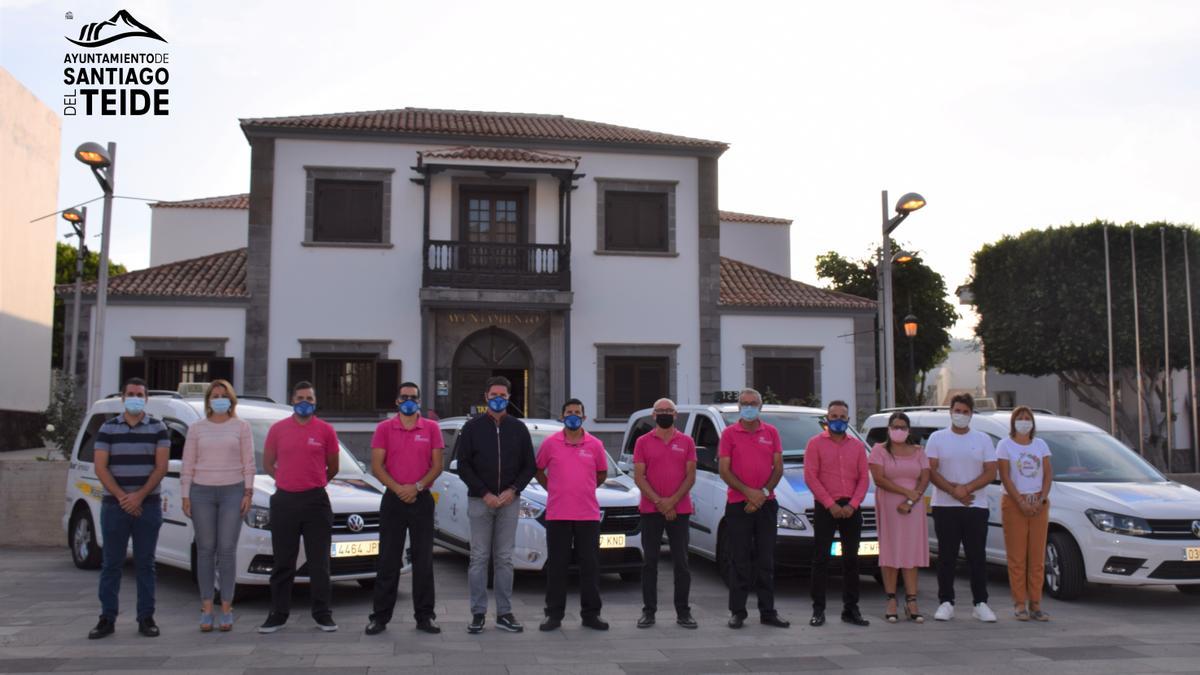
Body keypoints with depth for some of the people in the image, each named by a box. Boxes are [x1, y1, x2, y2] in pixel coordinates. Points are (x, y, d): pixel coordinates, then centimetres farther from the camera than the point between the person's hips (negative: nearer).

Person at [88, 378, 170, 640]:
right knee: (111, 563, 4)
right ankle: (107, 619, 10)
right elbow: (100, 468, -1)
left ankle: (146, 618, 9)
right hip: (114, 505, 1)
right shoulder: (107, 429, 6)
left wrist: (139, 496, -13)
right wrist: (122, 497, -12)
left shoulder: (158, 428, 4)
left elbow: (161, 466, -3)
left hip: (148, 505, -1)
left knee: (145, 563, 4)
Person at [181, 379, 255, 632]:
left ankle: (226, 608, 3)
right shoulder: (196, 428, 9)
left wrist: (248, 492, -3)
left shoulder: (241, 426, 5)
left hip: (232, 491, -1)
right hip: (202, 492, 1)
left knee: (227, 550, -3)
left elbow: (249, 462, 3)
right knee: (206, 550, 1)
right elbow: (188, 464, 8)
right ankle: (206, 608, 7)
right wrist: (185, 496, 2)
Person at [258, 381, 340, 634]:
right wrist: (287, 481, 7)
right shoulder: (278, 429, 5)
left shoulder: (325, 430, 2)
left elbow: (333, 467, 11)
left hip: (316, 501, -1)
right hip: (284, 501, 1)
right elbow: (267, 463, 13)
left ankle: (322, 614, 11)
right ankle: (278, 614, 16)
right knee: (283, 562, 8)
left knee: (319, 562, 4)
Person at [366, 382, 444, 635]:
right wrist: (397, 488, -13)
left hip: (421, 499, 1)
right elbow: (376, 466, -1)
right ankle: (380, 616, 8)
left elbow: (437, 465, 2)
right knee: (388, 560, 2)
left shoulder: (431, 428, 5)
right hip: (393, 499, 0)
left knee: (424, 560, 4)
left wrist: (417, 487, -11)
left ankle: (424, 616, 11)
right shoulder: (384, 429, 4)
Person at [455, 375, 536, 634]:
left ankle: (504, 613, 10)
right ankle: (478, 613, 6)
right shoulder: (472, 427, 3)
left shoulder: (519, 428, 9)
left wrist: (513, 490, -6)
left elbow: (529, 466, 9)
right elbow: (463, 465, -1)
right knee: (479, 558, 0)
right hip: (479, 501, -2)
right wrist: (485, 493, -9)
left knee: (504, 559, 5)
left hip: (509, 501, 2)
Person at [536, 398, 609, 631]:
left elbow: (602, 474, 17)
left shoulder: (595, 445, 4)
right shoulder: (550, 443, 1)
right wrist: (554, 490, 5)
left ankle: (591, 613, 15)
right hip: (557, 514, -1)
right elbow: (538, 470, 12)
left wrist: (583, 490, 10)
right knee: (557, 565, 4)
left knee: (590, 565, 5)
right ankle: (554, 614, 13)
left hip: (588, 514, 1)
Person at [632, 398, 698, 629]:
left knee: (681, 562, 3)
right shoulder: (643, 442, 4)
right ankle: (648, 611, 10)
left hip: (680, 510, 0)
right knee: (649, 562, 3)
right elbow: (638, 476, -1)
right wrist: (659, 502, -11)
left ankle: (683, 612, 10)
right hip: (650, 510, 0)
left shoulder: (686, 442, 6)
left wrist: (672, 501, -11)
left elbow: (691, 476, 1)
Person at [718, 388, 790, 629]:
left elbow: (778, 468, 6)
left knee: (766, 560, 6)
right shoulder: (729, 433, 2)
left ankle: (768, 612, 12)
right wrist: (749, 492, -14)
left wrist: (763, 493, -8)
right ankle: (737, 612, 6)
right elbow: (724, 470, -3)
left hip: (766, 503, 2)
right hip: (738, 505, -2)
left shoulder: (771, 433, 9)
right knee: (740, 561, 1)